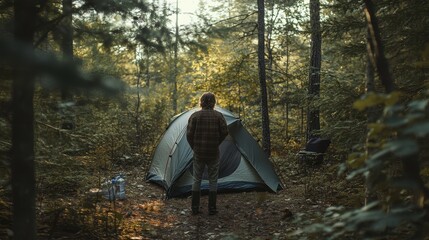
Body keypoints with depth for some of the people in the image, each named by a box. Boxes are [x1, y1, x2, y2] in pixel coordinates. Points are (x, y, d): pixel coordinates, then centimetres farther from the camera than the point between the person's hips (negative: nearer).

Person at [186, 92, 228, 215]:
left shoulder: (195, 115, -3)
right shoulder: (218, 115, -3)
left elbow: (189, 134, -7)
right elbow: (224, 132, -6)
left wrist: (194, 147, 7)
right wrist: (216, 144, 9)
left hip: (198, 153, 1)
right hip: (213, 153, 0)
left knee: (197, 179, 10)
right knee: (213, 180, 9)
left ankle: (195, 208, 12)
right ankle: (212, 208, 10)